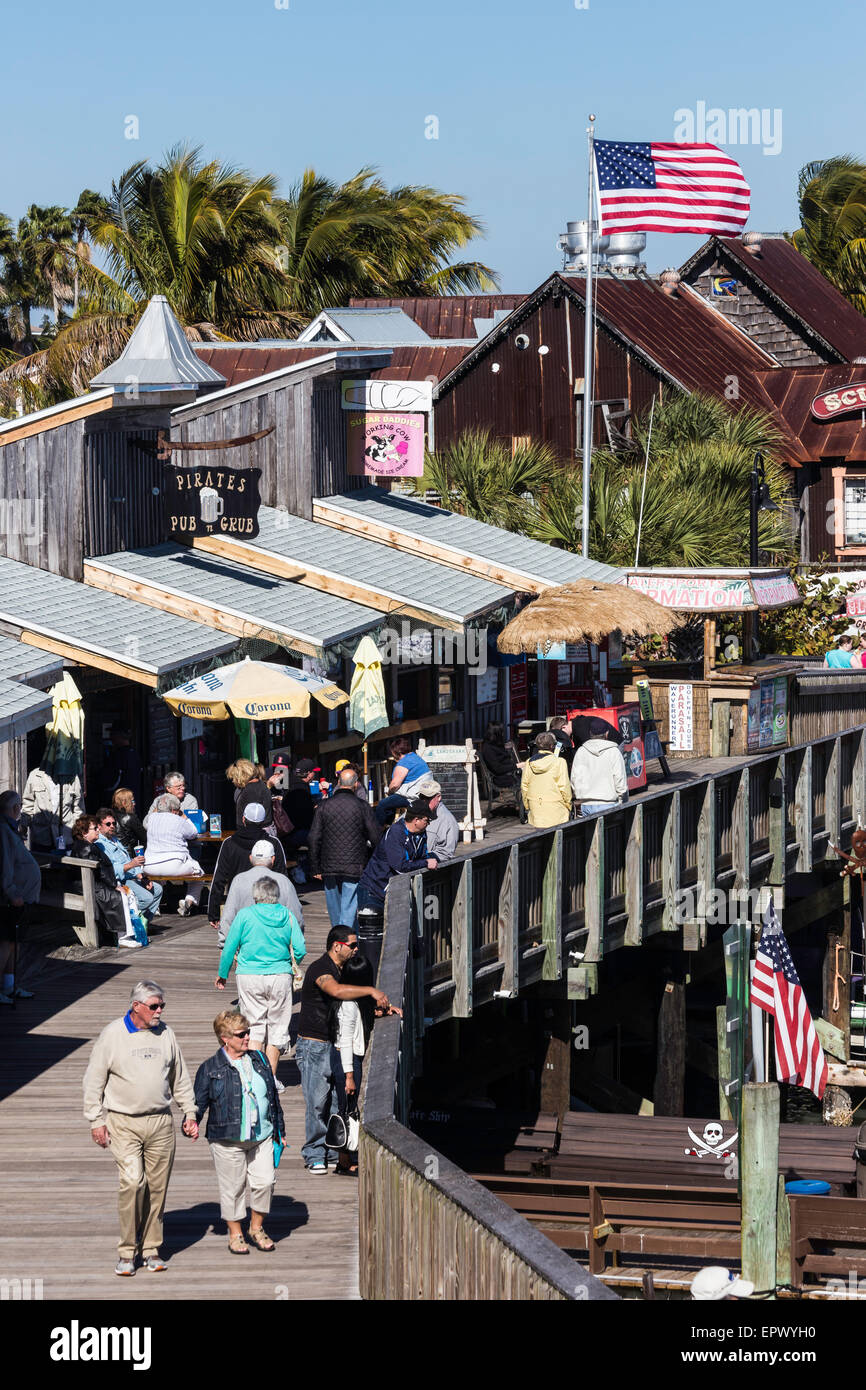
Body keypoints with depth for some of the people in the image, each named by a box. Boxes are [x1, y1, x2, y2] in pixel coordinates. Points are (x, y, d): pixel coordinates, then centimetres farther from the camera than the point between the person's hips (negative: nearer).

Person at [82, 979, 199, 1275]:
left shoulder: (165, 1033, 8)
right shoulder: (112, 1034, -4)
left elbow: (180, 1078, 18)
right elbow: (94, 1080, 0)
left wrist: (189, 1113, 15)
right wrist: (96, 1120, -3)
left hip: (161, 1122, 4)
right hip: (123, 1123, -4)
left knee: (157, 1187, 4)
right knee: (133, 1181, -16)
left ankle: (151, 1248, 15)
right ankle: (127, 1251, -5)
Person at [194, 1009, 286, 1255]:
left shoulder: (259, 1060, 10)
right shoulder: (211, 1069, -3)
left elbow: (273, 1097, 17)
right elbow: (199, 1101, -1)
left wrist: (279, 1130, 19)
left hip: (261, 1137, 4)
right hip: (228, 1140, -4)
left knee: (265, 1181, 0)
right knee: (232, 1187, 4)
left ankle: (257, 1228, 21)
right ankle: (235, 1234, 20)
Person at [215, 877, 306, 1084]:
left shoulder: (245, 915, -3)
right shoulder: (287, 916, 1)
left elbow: (229, 947, 0)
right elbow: (300, 949, -1)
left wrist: (222, 974, 14)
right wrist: (294, 965, 22)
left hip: (249, 976, -1)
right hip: (280, 976, 1)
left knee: (255, 1025, 7)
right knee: (277, 1027, 10)